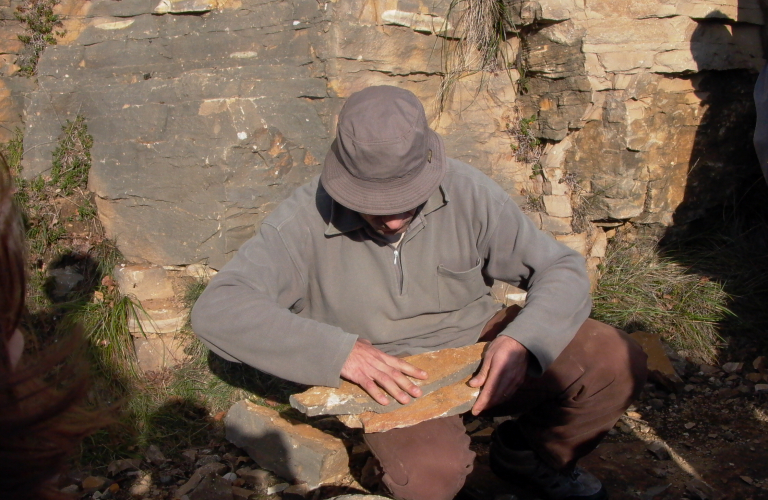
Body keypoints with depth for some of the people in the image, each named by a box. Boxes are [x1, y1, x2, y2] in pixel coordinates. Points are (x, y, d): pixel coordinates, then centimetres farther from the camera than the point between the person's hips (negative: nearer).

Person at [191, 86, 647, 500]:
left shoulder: (467, 192, -12)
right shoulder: (308, 219, -17)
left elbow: (562, 270, -6)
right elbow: (217, 310, -23)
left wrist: (523, 339, -27)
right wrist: (339, 352, -33)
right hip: (390, 379, -3)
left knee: (617, 363, -15)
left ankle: (529, 453, 13)